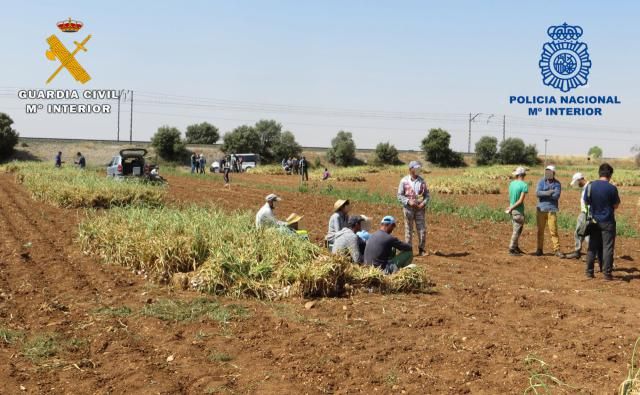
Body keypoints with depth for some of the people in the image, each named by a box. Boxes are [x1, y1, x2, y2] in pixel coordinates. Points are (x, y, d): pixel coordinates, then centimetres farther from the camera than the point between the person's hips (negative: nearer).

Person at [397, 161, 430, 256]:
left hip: (420, 208, 3)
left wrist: (424, 203, -10)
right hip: (408, 208, -2)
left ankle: (421, 249, 12)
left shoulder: (422, 181, 6)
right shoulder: (404, 181, -3)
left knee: (422, 229, 1)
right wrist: (409, 202, -16)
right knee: (408, 230, 3)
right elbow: (400, 195, -3)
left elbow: (427, 195, 9)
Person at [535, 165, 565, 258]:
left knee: (553, 230, -5)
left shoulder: (557, 183, 0)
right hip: (541, 209, 2)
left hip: (551, 210, -2)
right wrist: (548, 192, -21)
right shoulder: (541, 182, 5)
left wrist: (544, 193, -12)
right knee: (540, 230, 7)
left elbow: (556, 196, -14)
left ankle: (557, 250, -2)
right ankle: (539, 249, 16)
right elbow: (537, 193, -10)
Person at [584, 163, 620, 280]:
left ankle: (589, 271, 13)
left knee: (592, 247, 11)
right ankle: (607, 273, 3)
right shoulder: (612, 188, -14)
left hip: (594, 221, 4)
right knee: (608, 247, 3)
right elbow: (616, 205, -5)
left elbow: (586, 202, 5)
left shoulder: (590, 186, -4)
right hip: (607, 221, -3)